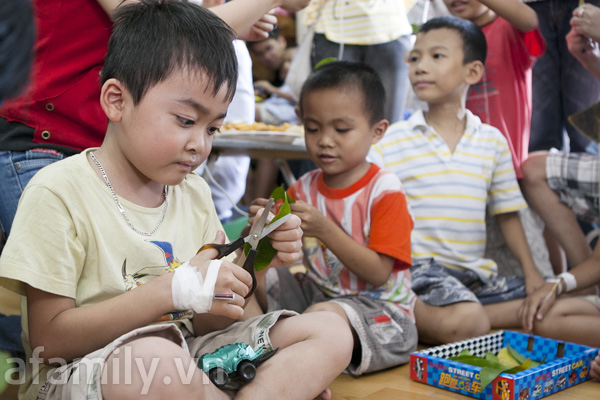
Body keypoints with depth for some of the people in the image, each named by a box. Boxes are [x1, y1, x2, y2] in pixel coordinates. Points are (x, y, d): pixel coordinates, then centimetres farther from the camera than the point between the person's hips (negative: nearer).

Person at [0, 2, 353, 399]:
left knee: (331, 332, -3)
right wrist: (171, 289, -23)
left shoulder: (194, 192, 8)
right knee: (155, 358, -40)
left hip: (185, 359, 7)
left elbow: (203, 324, 11)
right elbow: (48, 340, -16)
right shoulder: (59, 192, -11)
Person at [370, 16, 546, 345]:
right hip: (418, 267, -6)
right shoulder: (392, 142, 1)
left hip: (477, 272, 6)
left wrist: (531, 271, 8)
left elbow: (507, 214, 17)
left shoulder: (493, 142, 11)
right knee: (464, 322, -37)